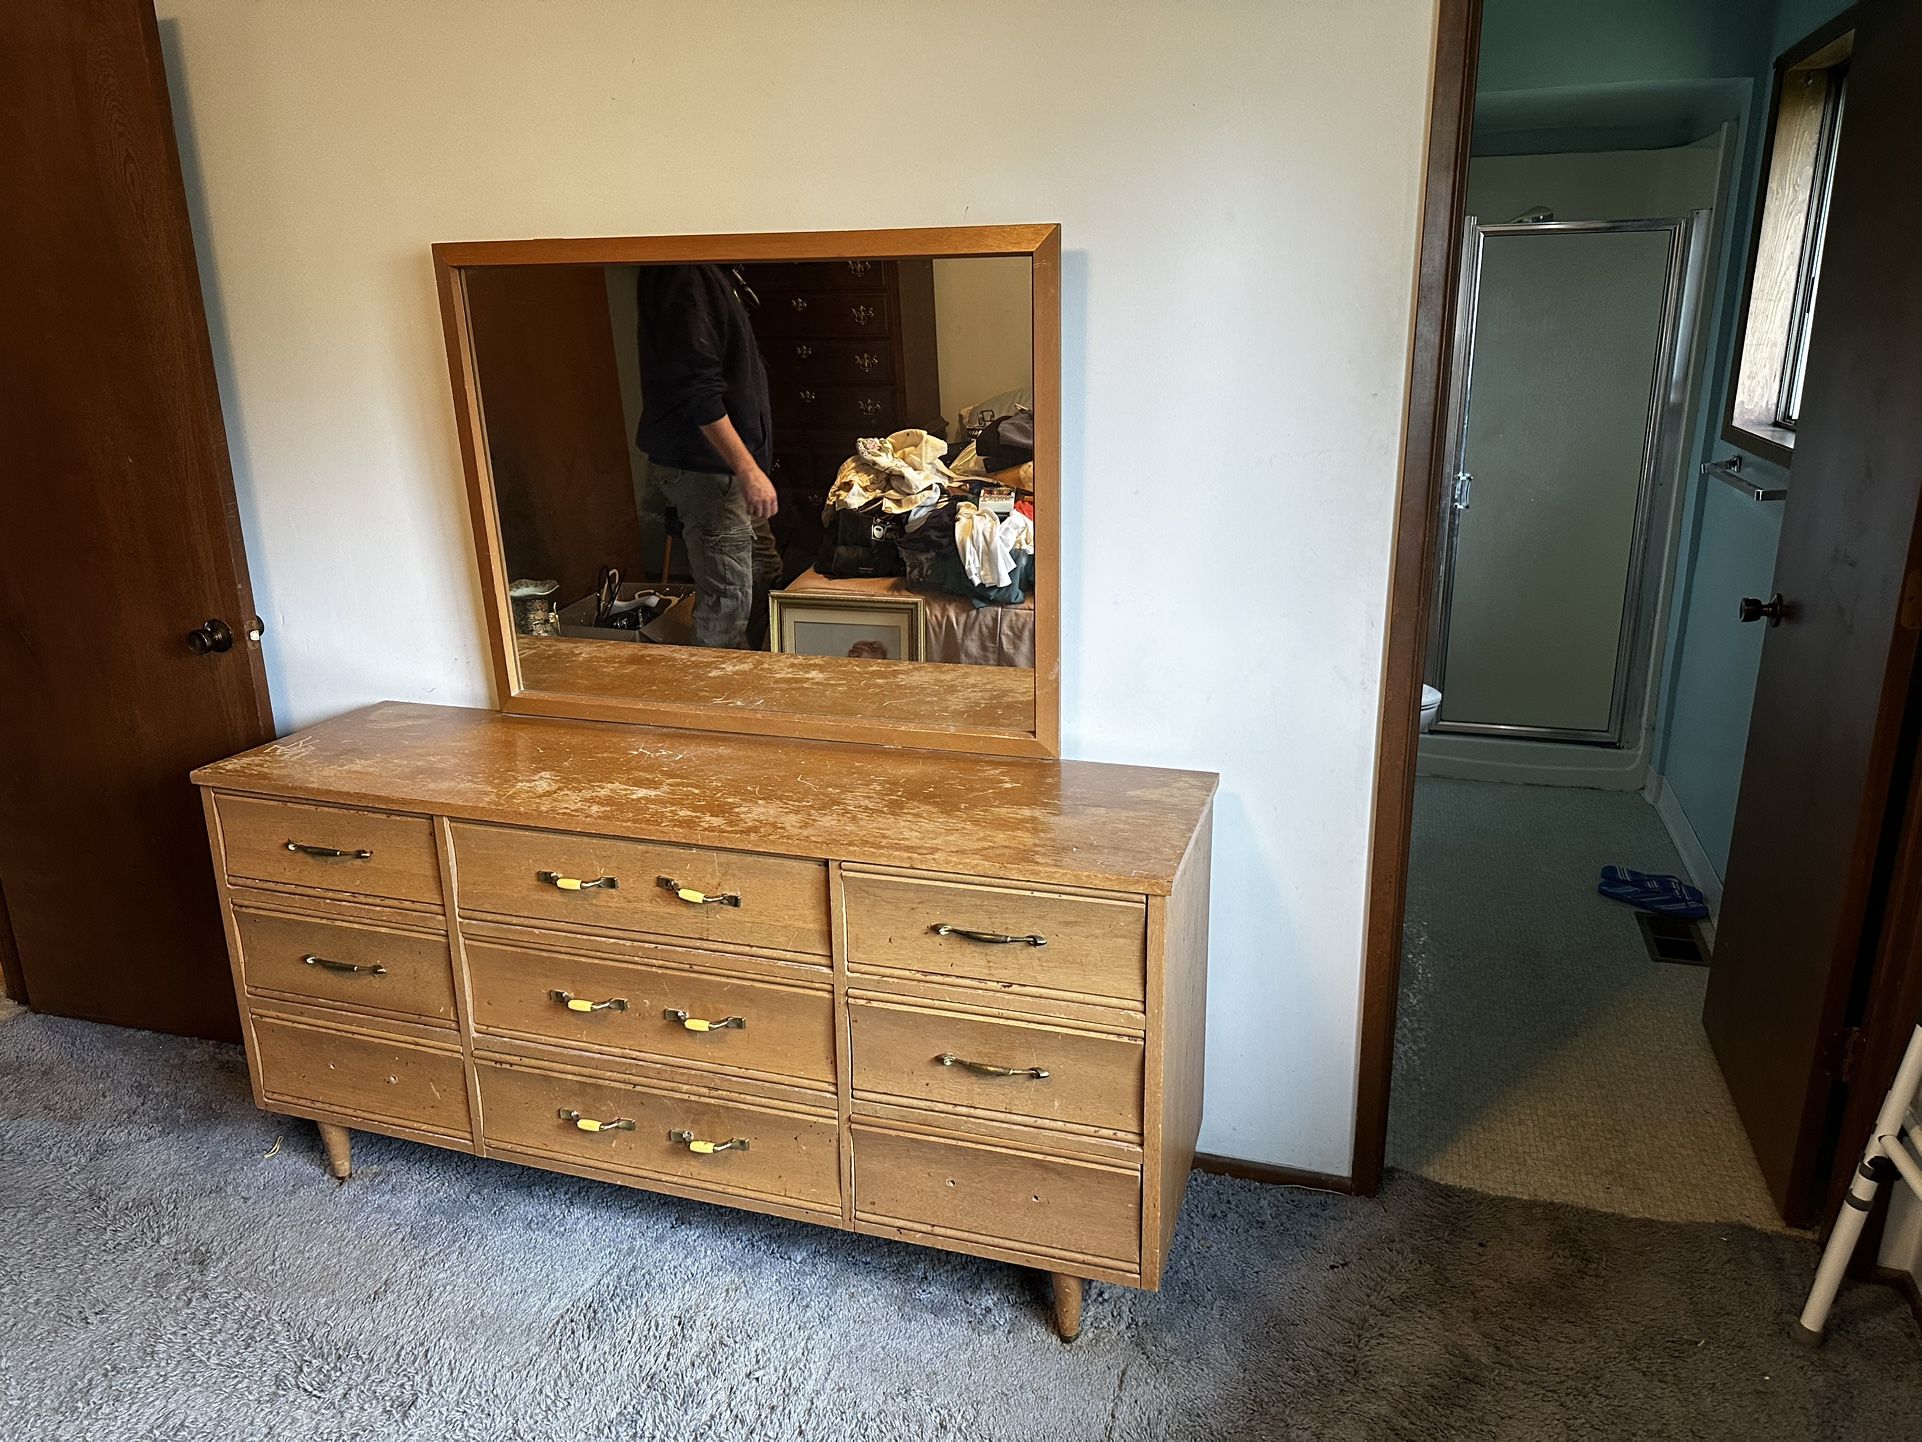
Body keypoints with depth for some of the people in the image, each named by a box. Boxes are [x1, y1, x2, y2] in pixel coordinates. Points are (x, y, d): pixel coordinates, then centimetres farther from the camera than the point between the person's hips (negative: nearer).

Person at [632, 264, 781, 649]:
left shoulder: (710, 272, 13)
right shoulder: (683, 275, -20)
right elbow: (696, 387, -26)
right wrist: (748, 470, -28)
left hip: (726, 464, 11)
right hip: (704, 468, -11)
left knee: (763, 573, 20)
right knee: (726, 602, -5)